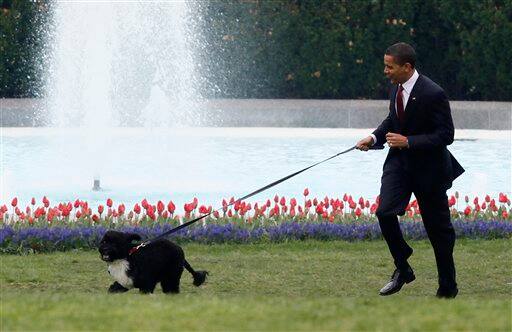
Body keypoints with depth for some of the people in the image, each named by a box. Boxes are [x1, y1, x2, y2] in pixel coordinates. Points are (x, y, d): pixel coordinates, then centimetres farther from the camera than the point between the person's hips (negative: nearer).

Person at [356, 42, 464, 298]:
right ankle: (402, 268, 4)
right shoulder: (397, 88, 0)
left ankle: (447, 287, 20)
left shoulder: (433, 94, -23)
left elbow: (446, 135, -22)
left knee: (438, 228, 6)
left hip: (428, 168, -6)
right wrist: (374, 137, 1)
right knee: (385, 212, -14)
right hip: (399, 162, 6)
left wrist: (408, 141, -27)